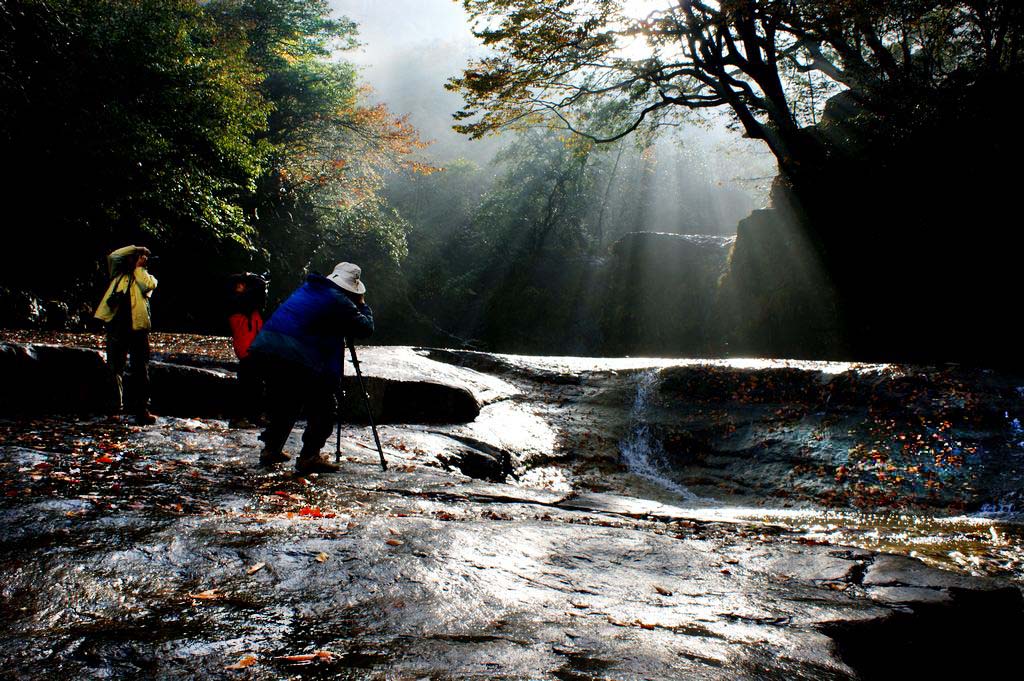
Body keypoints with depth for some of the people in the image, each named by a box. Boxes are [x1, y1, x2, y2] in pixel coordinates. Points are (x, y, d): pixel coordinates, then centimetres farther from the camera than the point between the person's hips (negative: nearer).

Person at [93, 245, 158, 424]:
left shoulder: (146, 277, 12)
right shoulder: (120, 274, 17)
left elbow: (148, 285, -11)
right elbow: (113, 256, 3)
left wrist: (138, 267, 2)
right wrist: (135, 248, 9)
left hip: (138, 327, -2)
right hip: (116, 327, 2)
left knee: (141, 370, -1)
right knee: (114, 369, 8)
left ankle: (142, 411, 0)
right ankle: (115, 405, 20)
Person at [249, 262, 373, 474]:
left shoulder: (307, 288, 21)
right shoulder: (338, 301, -3)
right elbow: (366, 328, 2)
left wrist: (355, 306, 32)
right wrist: (362, 305, 19)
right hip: (296, 358, -8)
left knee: (285, 401, 25)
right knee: (322, 407, 6)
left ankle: (271, 449, 28)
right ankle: (309, 456, 4)